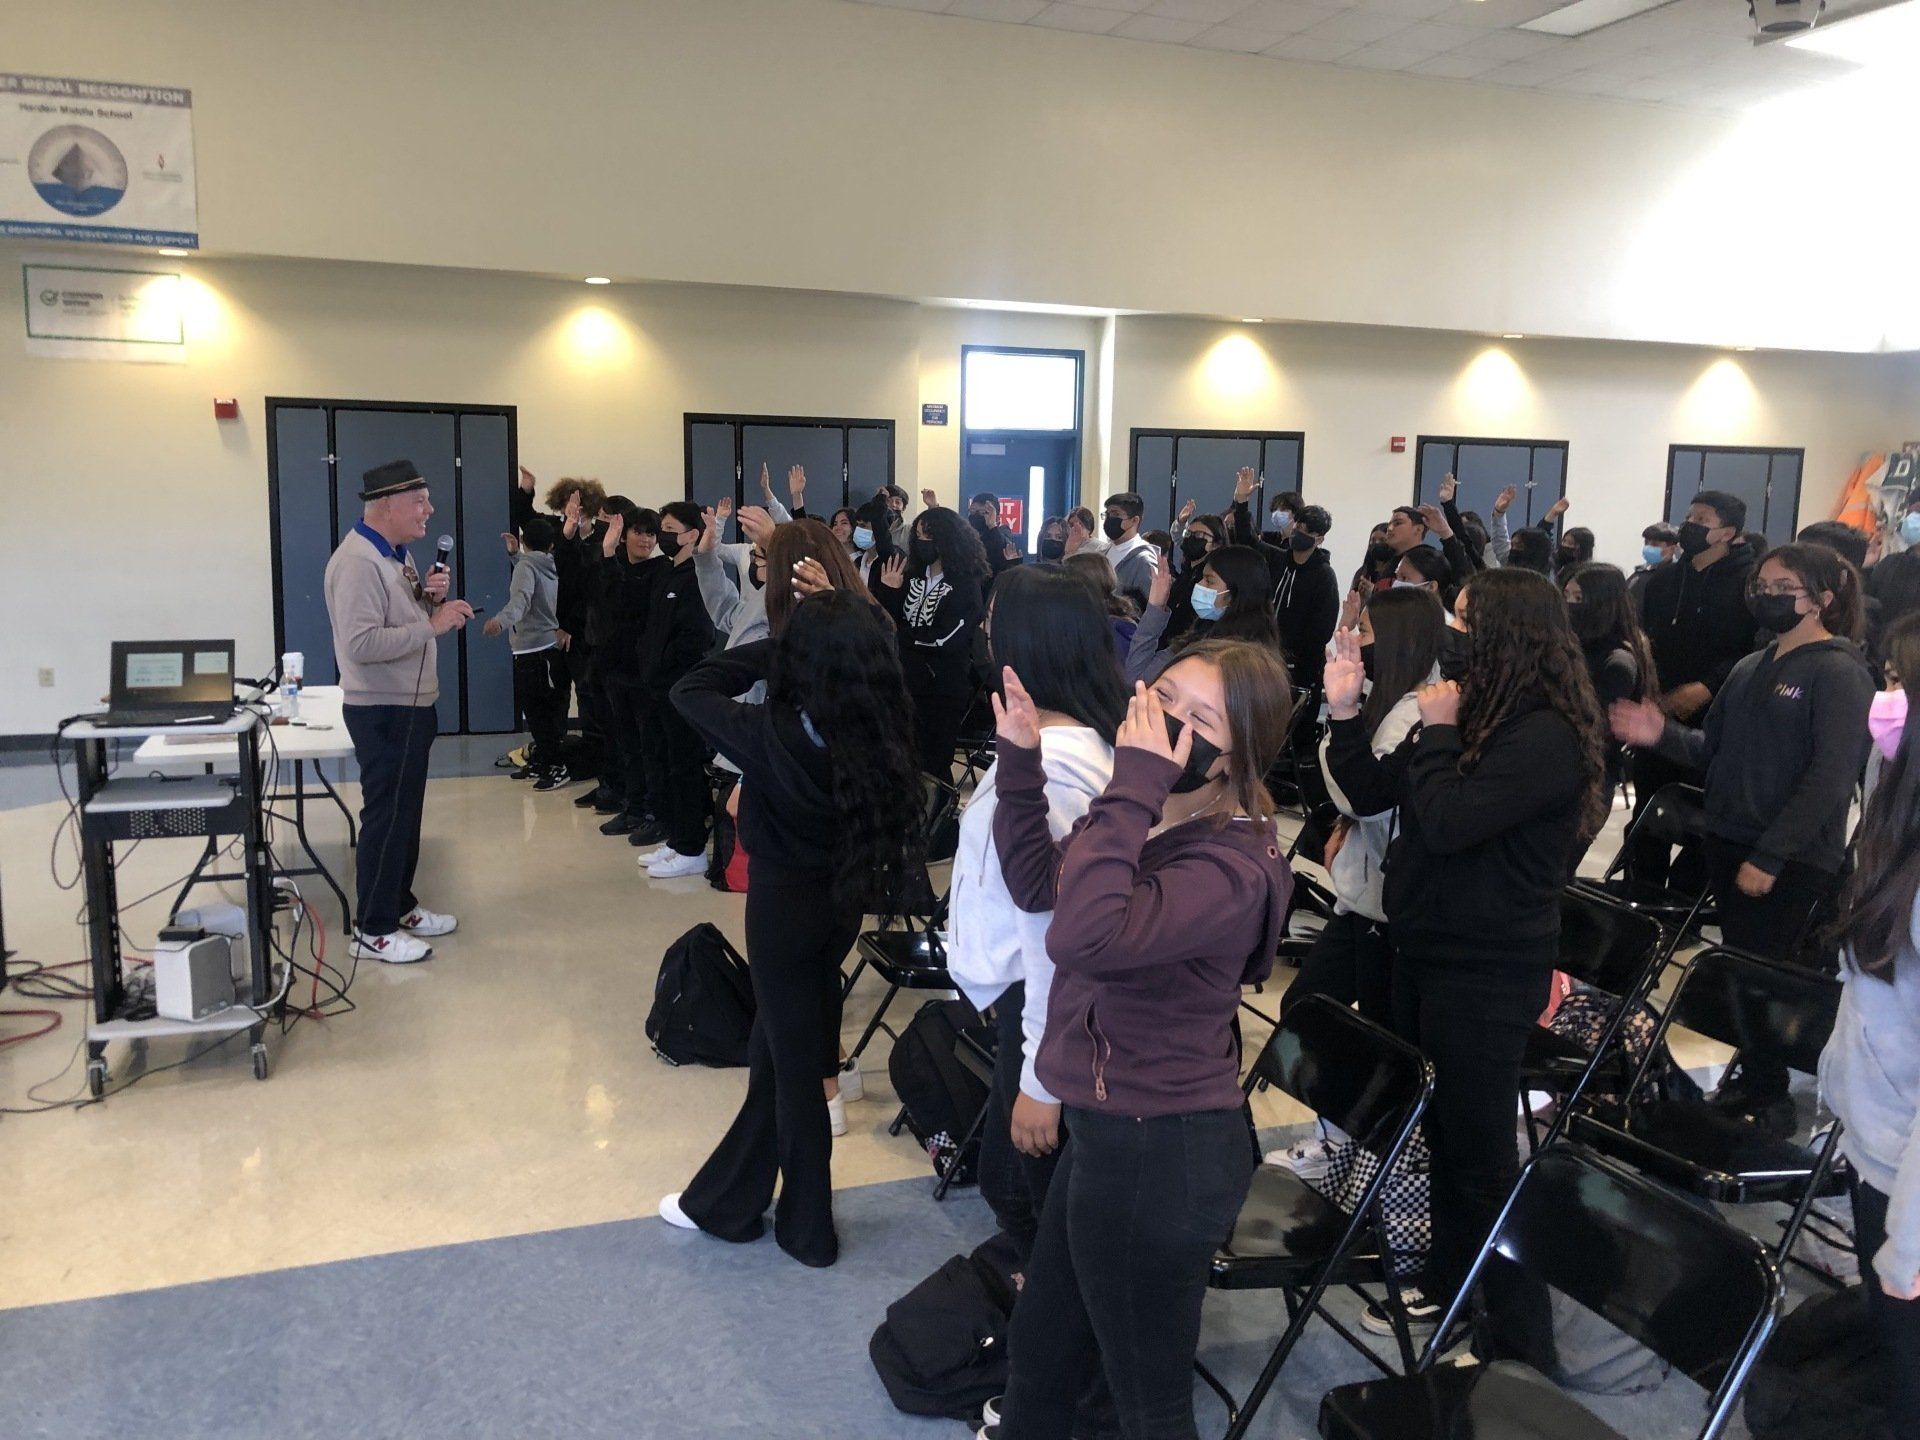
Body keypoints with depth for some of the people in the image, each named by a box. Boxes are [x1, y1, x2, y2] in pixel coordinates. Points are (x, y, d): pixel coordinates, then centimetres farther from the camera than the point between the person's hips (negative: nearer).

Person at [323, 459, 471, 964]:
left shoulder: (393, 555, 12)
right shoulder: (358, 562, -20)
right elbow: (361, 643, -30)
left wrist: (427, 596, 1)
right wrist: (432, 624, -27)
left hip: (409, 706, 10)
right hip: (384, 711, -10)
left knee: (405, 813, 17)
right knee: (386, 817, -3)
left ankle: (399, 906, 29)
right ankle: (373, 930, 6)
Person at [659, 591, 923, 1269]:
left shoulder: (772, 736, -26)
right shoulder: (883, 739, -15)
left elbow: (688, 691, -14)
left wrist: (775, 645, -14)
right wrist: (839, 622, -3)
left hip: (785, 903, -5)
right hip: (845, 899, 5)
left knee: (794, 1065, 10)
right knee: (777, 1048, 21)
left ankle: (809, 1230, 27)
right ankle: (727, 1199, 38)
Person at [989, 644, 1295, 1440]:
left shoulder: (1231, 868, -26)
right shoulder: (1151, 819, 1)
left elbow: (1085, 937, -42)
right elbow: (1037, 882, 16)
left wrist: (1132, 785, -37)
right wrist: (1020, 761, 4)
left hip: (1162, 1154, -9)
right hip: (1107, 1133, 9)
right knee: (1038, 1355, 28)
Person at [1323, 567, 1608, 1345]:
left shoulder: (1549, 736, -20)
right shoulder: (1478, 714, 7)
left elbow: (1447, 823, -28)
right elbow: (1372, 793, 8)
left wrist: (1437, 730, -16)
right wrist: (1344, 710, -4)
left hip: (1487, 974, -9)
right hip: (1427, 952, 9)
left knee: (1481, 1152, 1)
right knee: (1442, 1133, 21)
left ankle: (1520, 1333, 15)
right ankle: (1446, 1285, 38)